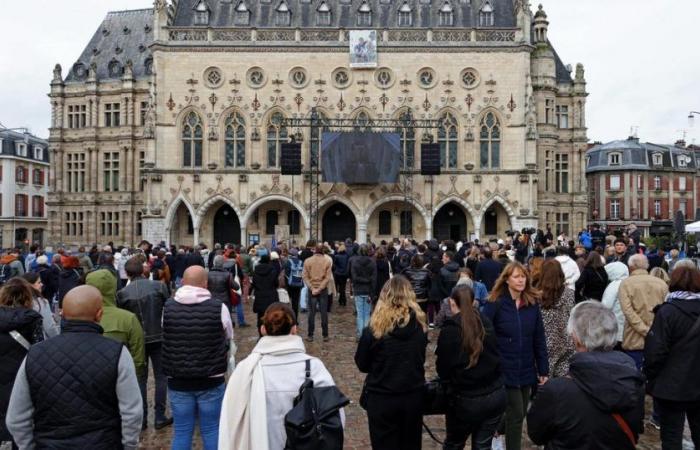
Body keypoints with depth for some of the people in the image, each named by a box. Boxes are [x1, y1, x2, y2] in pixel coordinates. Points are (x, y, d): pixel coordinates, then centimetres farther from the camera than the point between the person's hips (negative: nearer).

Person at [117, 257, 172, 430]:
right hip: (158, 338, -1)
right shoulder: (158, 286, -11)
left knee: (140, 379, 14)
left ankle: (142, 418, 19)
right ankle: (160, 417, 13)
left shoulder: (122, 294, -9)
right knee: (161, 377, 10)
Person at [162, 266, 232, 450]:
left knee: (182, 431, 13)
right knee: (212, 430, 12)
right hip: (211, 381, -2)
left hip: (177, 381, 2)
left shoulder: (168, 307, -7)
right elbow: (229, 338, 4)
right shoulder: (219, 307, -14)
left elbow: (166, 339, 9)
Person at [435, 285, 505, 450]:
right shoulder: (486, 323, 2)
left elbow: (442, 369, -7)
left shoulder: (450, 329, -14)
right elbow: (495, 356, 13)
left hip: (467, 400, -4)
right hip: (496, 395, 5)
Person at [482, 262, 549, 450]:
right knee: (516, 414, -2)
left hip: (526, 370, 5)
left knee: (520, 414, 15)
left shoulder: (532, 304, 2)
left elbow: (539, 339, 5)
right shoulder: (495, 304, -12)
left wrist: (543, 369, 4)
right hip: (504, 370, -5)